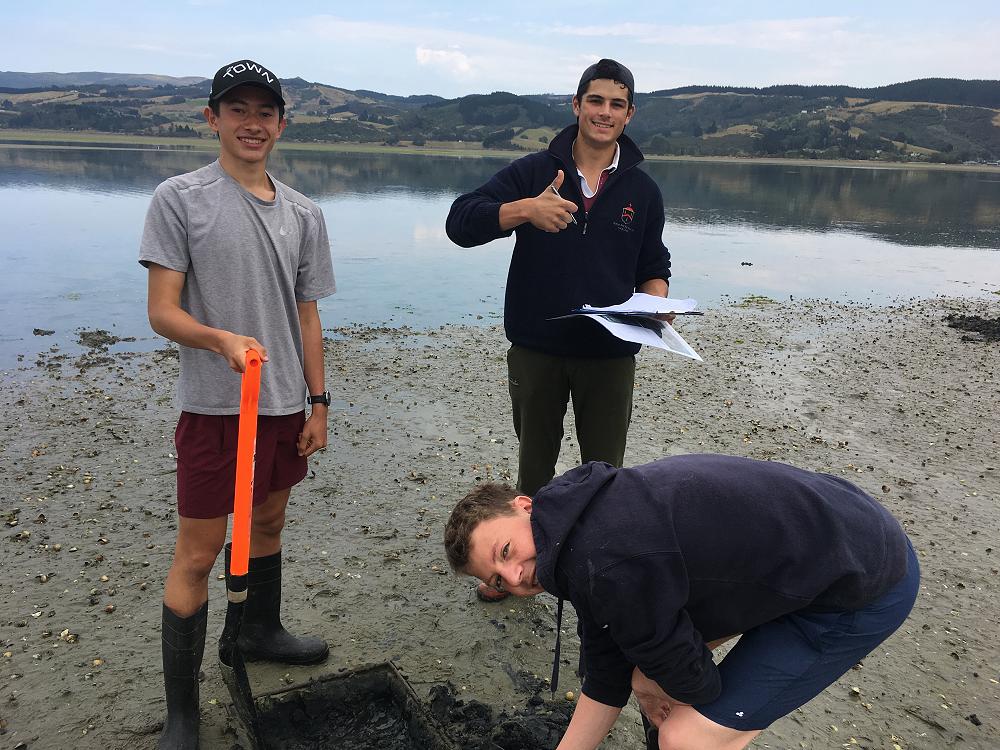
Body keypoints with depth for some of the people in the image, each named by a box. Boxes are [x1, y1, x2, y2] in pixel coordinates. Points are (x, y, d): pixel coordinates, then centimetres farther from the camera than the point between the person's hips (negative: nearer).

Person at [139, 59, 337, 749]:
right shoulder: (179, 199, -6)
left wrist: (318, 403, 9)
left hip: (286, 405, 5)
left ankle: (261, 630, 45)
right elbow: (163, 311, -10)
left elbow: (307, 316, 11)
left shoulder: (304, 214, 8)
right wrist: (222, 339, -29)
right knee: (197, 554, 0)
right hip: (214, 406, -5)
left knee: (270, 520, 21)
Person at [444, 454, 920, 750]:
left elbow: (688, 677, -14)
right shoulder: (585, 523, 1)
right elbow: (607, 683, 10)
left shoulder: (607, 563, -28)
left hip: (867, 584, -9)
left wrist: (650, 680, 6)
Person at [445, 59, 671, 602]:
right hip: (536, 350, 0)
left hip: (610, 354, 1)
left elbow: (653, 266, 12)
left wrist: (653, 304, -11)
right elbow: (461, 222, -12)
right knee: (534, 465, 15)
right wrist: (525, 209, -30)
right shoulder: (535, 172, -2)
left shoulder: (642, 189, 5)